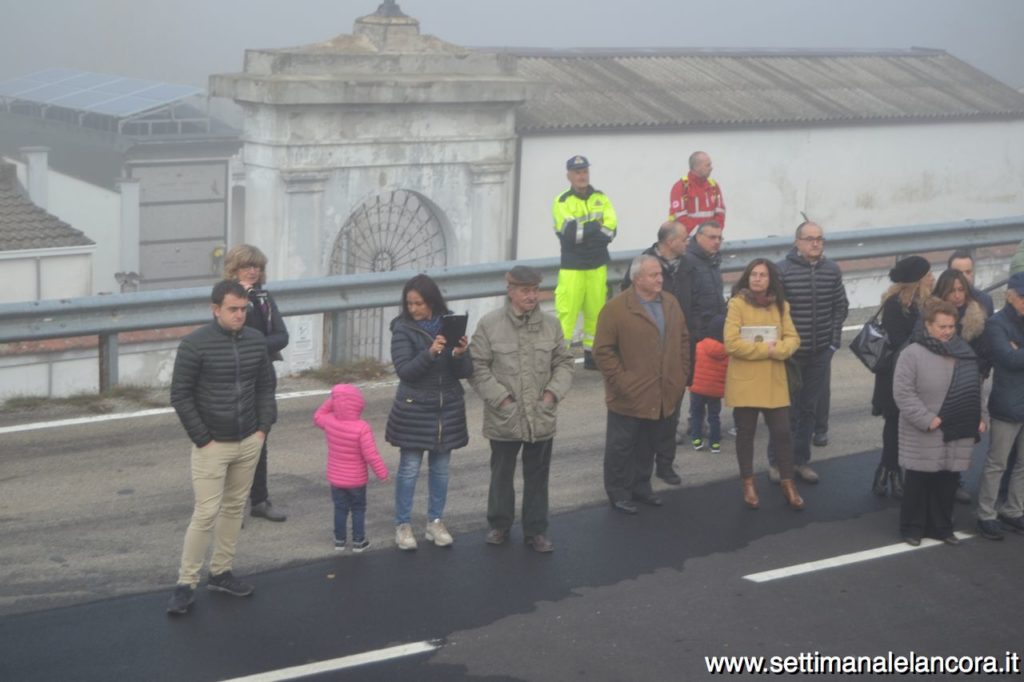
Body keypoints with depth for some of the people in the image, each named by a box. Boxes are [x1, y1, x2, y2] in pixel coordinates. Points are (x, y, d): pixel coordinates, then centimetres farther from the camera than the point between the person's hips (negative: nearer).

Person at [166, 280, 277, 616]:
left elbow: (266, 386, 11)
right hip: (212, 446, -5)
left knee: (235, 507, 13)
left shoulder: (256, 341, 2)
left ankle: (220, 572, 26)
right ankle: (186, 583, 4)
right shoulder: (195, 345, -14)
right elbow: (180, 396, -12)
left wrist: (264, 427, 2)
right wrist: (203, 438, -12)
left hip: (249, 443, 5)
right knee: (206, 512, -6)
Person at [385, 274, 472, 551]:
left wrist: (459, 355, -23)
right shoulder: (403, 329, -8)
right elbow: (404, 370, -17)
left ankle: (435, 522, 24)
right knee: (409, 468, 2)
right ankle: (403, 525, 13)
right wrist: (430, 353, -31)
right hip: (414, 408, -3)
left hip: (448, 407, 3)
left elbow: (466, 372, -2)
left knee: (441, 468, 11)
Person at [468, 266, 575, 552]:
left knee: (537, 476, 12)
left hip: (542, 417, 2)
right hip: (504, 417, -2)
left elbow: (564, 362, 8)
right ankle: (499, 524, 32)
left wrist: (553, 392, -5)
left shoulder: (551, 324, 1)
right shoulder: (489, 324, -9)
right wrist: (500, 397, -13)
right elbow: (477, 367, -8)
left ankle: (536, 529, 24)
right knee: (501, 473, 14)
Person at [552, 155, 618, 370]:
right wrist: (596, 227, -10)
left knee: (596, 311, 7)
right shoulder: (562, 202, -1)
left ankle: (592, 354, 18)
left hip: (598, 266, 4)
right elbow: (569, 232, -16)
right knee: (566, 312, -10)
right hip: (572, 267, -4)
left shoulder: (601, 198, 10)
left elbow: (610, 229, -4)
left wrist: (582, 230, -13)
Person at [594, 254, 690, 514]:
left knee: (648, 446, 17)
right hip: (629, 396, -6)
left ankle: (641, 488, 31)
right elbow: (603, 350, -13)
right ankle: (619, 494, 17)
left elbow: (683, 339, 15)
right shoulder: (616, 308, -14)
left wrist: (681, 374, 9)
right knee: (621, 446, 6)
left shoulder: (670, 303, 7)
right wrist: (620, 381, -16)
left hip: (662, 395, 6)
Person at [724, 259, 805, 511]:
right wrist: (765, 349, -14)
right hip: (744, 382, -3)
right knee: (745, 433, 7)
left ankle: (788, 484, 16)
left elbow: (793, 339, 3)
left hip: (774, 382, 3)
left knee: (782, 432, 4)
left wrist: (776, 349, -17)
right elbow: (731, 343, -15)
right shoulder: (737, 304, -8)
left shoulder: (780, 306, 7)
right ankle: (748, 485, 19)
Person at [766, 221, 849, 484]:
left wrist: (834, 342, 5)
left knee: (809, 408, 13)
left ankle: (800, 460, 25)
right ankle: (776, 461, 17)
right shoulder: (782, 270, -11)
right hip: (789, 353, -4)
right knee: (785, 408, 3)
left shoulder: (832, 271, 2)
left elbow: (840, 307, 11)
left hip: (820, 354, 4)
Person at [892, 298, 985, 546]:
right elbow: (903, 393, -16)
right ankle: (912, 528, 19)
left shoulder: (963, 352, 6)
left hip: (957, 433, 5)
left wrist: (979, 418, 7)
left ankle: (941, 527, 27)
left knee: (947, 483, 13)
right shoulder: (912, 354, -14)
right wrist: (927, 420, -19)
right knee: (919, 482, 5)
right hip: (923, 435, -5)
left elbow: (976, 389, 16)